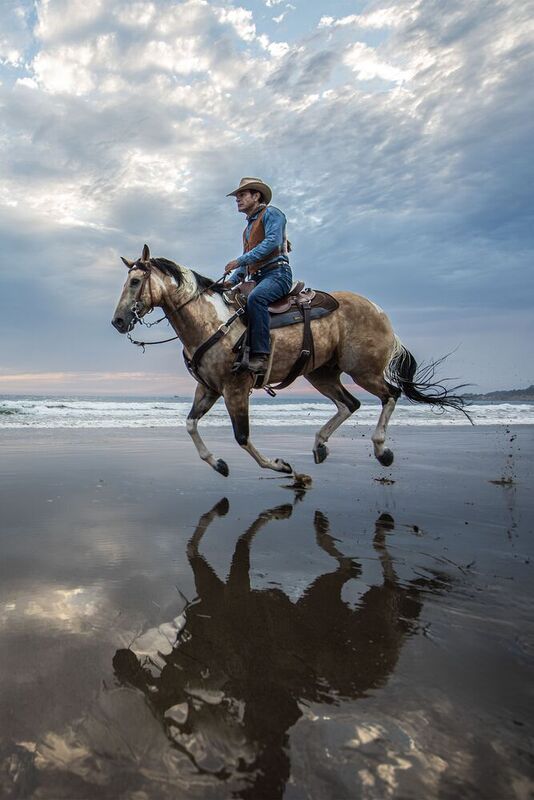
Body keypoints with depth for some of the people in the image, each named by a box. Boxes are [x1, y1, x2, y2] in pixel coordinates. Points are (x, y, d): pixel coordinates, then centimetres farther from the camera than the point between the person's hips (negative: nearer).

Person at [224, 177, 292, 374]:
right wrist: (232, 280, 10)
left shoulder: (271, 213, 4)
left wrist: (240, 260, -19)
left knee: (255, 298, -36)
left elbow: (272, 241, -15)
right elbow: (246, 262, 28)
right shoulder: (248, 228, 29)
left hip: (277, 273, -9)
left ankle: (261, 356, -42)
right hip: (258, 278, 9)